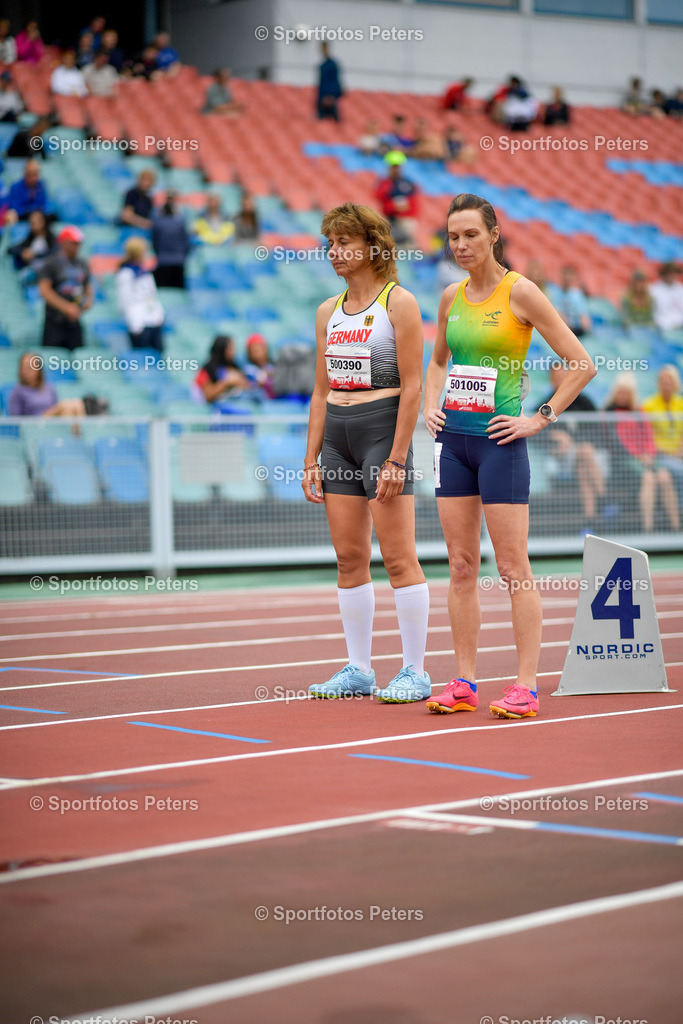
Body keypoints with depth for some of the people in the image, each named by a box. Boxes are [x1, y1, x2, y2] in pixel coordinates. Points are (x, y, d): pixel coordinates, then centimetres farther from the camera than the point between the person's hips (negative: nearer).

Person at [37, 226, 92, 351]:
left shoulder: (82, 264, 14)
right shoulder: (50, 264, -5)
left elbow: (88, 287, 25)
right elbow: (44, 290, -14)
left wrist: (88, 301, 1)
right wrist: (66, 307, -22)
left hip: (75, 322, 5)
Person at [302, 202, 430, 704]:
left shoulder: (399, 303, -6)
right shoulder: (328, 311, 14)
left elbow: (412, 387, -10)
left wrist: (396, 458, -16)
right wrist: (312, 460, 11)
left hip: (383, 429, -7)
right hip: (336, 435, 7)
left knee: (399, 557, -5)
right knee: (349, 558, 8)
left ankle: (415, 672, 1)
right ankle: (358, 669, 14)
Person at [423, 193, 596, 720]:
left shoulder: (520, 291, -8)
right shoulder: (452, 297, 10)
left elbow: (582, 364, -8)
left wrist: (540, 419, -10)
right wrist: (431, 407, 13)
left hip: (499, 441, -6)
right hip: (453, 439, 6)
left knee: (513, 568, -4)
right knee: (461, 566, 7)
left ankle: (526, 686, -1)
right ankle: (464, 684, 12)